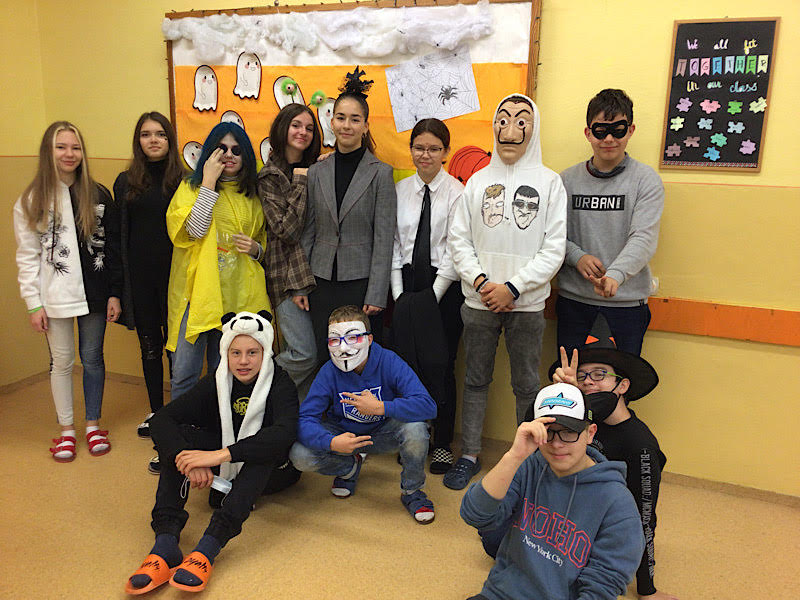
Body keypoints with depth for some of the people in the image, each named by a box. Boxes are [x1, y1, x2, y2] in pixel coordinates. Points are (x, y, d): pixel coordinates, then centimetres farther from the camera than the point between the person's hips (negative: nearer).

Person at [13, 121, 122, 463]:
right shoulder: (31, 201, 0)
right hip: (55, 296, -1)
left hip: (93, 292, 1)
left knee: (93, 358, 9)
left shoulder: (98, 195, 3)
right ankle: (66, 429, 22)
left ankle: (93, 424, 25)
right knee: (61, 361, 7)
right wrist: (33, 303, -5)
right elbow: (27, 256, -1)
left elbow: (113, 247, 4)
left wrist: (114, 293, 0)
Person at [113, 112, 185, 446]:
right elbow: (120, 236, 7)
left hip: (174, 274, -2)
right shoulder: (125, 182, 7)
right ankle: (155, 411, 28)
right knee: (149, 344, 12)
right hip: (140, 276, 3)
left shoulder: (184, 180, 0)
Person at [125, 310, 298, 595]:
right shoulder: (215, 383, -7)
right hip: (220, 474, 3)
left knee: (267, 446, -35)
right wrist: (188, 460, -40)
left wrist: (221, 455, -45)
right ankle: (165, 543, -34)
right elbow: (161, 419, -19)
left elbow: (285, 432, -37)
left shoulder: (280, 384, -17)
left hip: (268, 472, -3)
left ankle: (207, 549, -45)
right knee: (180, 436, -20)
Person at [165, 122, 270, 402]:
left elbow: (262, 241, 23)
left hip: (238, 295, 3)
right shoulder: (192, 185, 4)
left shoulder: (253, 194, 13)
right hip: (197, 292, -3)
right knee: (184, 373, -3)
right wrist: (209, 182, -13)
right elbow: (195, 230, -14)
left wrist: (256, 249, 0)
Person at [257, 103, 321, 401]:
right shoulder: (269, 177, -1)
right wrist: (300, 183, -12)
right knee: (305, 354, -11)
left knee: (316, 352, 4)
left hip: (318, 272, 6)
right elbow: (286, 230, -12)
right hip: (288, 273, -5)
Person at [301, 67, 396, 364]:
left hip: (361, 281, -3)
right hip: (323, 281, 4)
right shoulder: (316, 172, 7)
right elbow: (309, 231, 10)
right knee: (325, 359, 11)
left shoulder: (381, 173, -4)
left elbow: (384, 238, -7)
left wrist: (376, 295, -11)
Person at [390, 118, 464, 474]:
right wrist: (399, 293, -1)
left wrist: (433, 296, -10)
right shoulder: (399, 190, 8)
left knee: (440, 367, 0)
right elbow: (393, 244, 6)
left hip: (444, 287, -3)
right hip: (406, 283, 4)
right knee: (405, 363, 7)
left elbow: (456, 251, -8)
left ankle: (443, 443, 18)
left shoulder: (457, 192, -5)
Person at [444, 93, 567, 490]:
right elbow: (459, 239, 4)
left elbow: (554, 249, -4)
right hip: (478, 301, 2)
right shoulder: (477, 180, 6)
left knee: (526, 385, 7)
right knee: (475, 380, 11)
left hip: (527, 303, -1)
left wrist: (513, 287, -13)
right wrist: (480, 281, -11)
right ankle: (469, 455, 24)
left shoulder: (549, 182, 1)